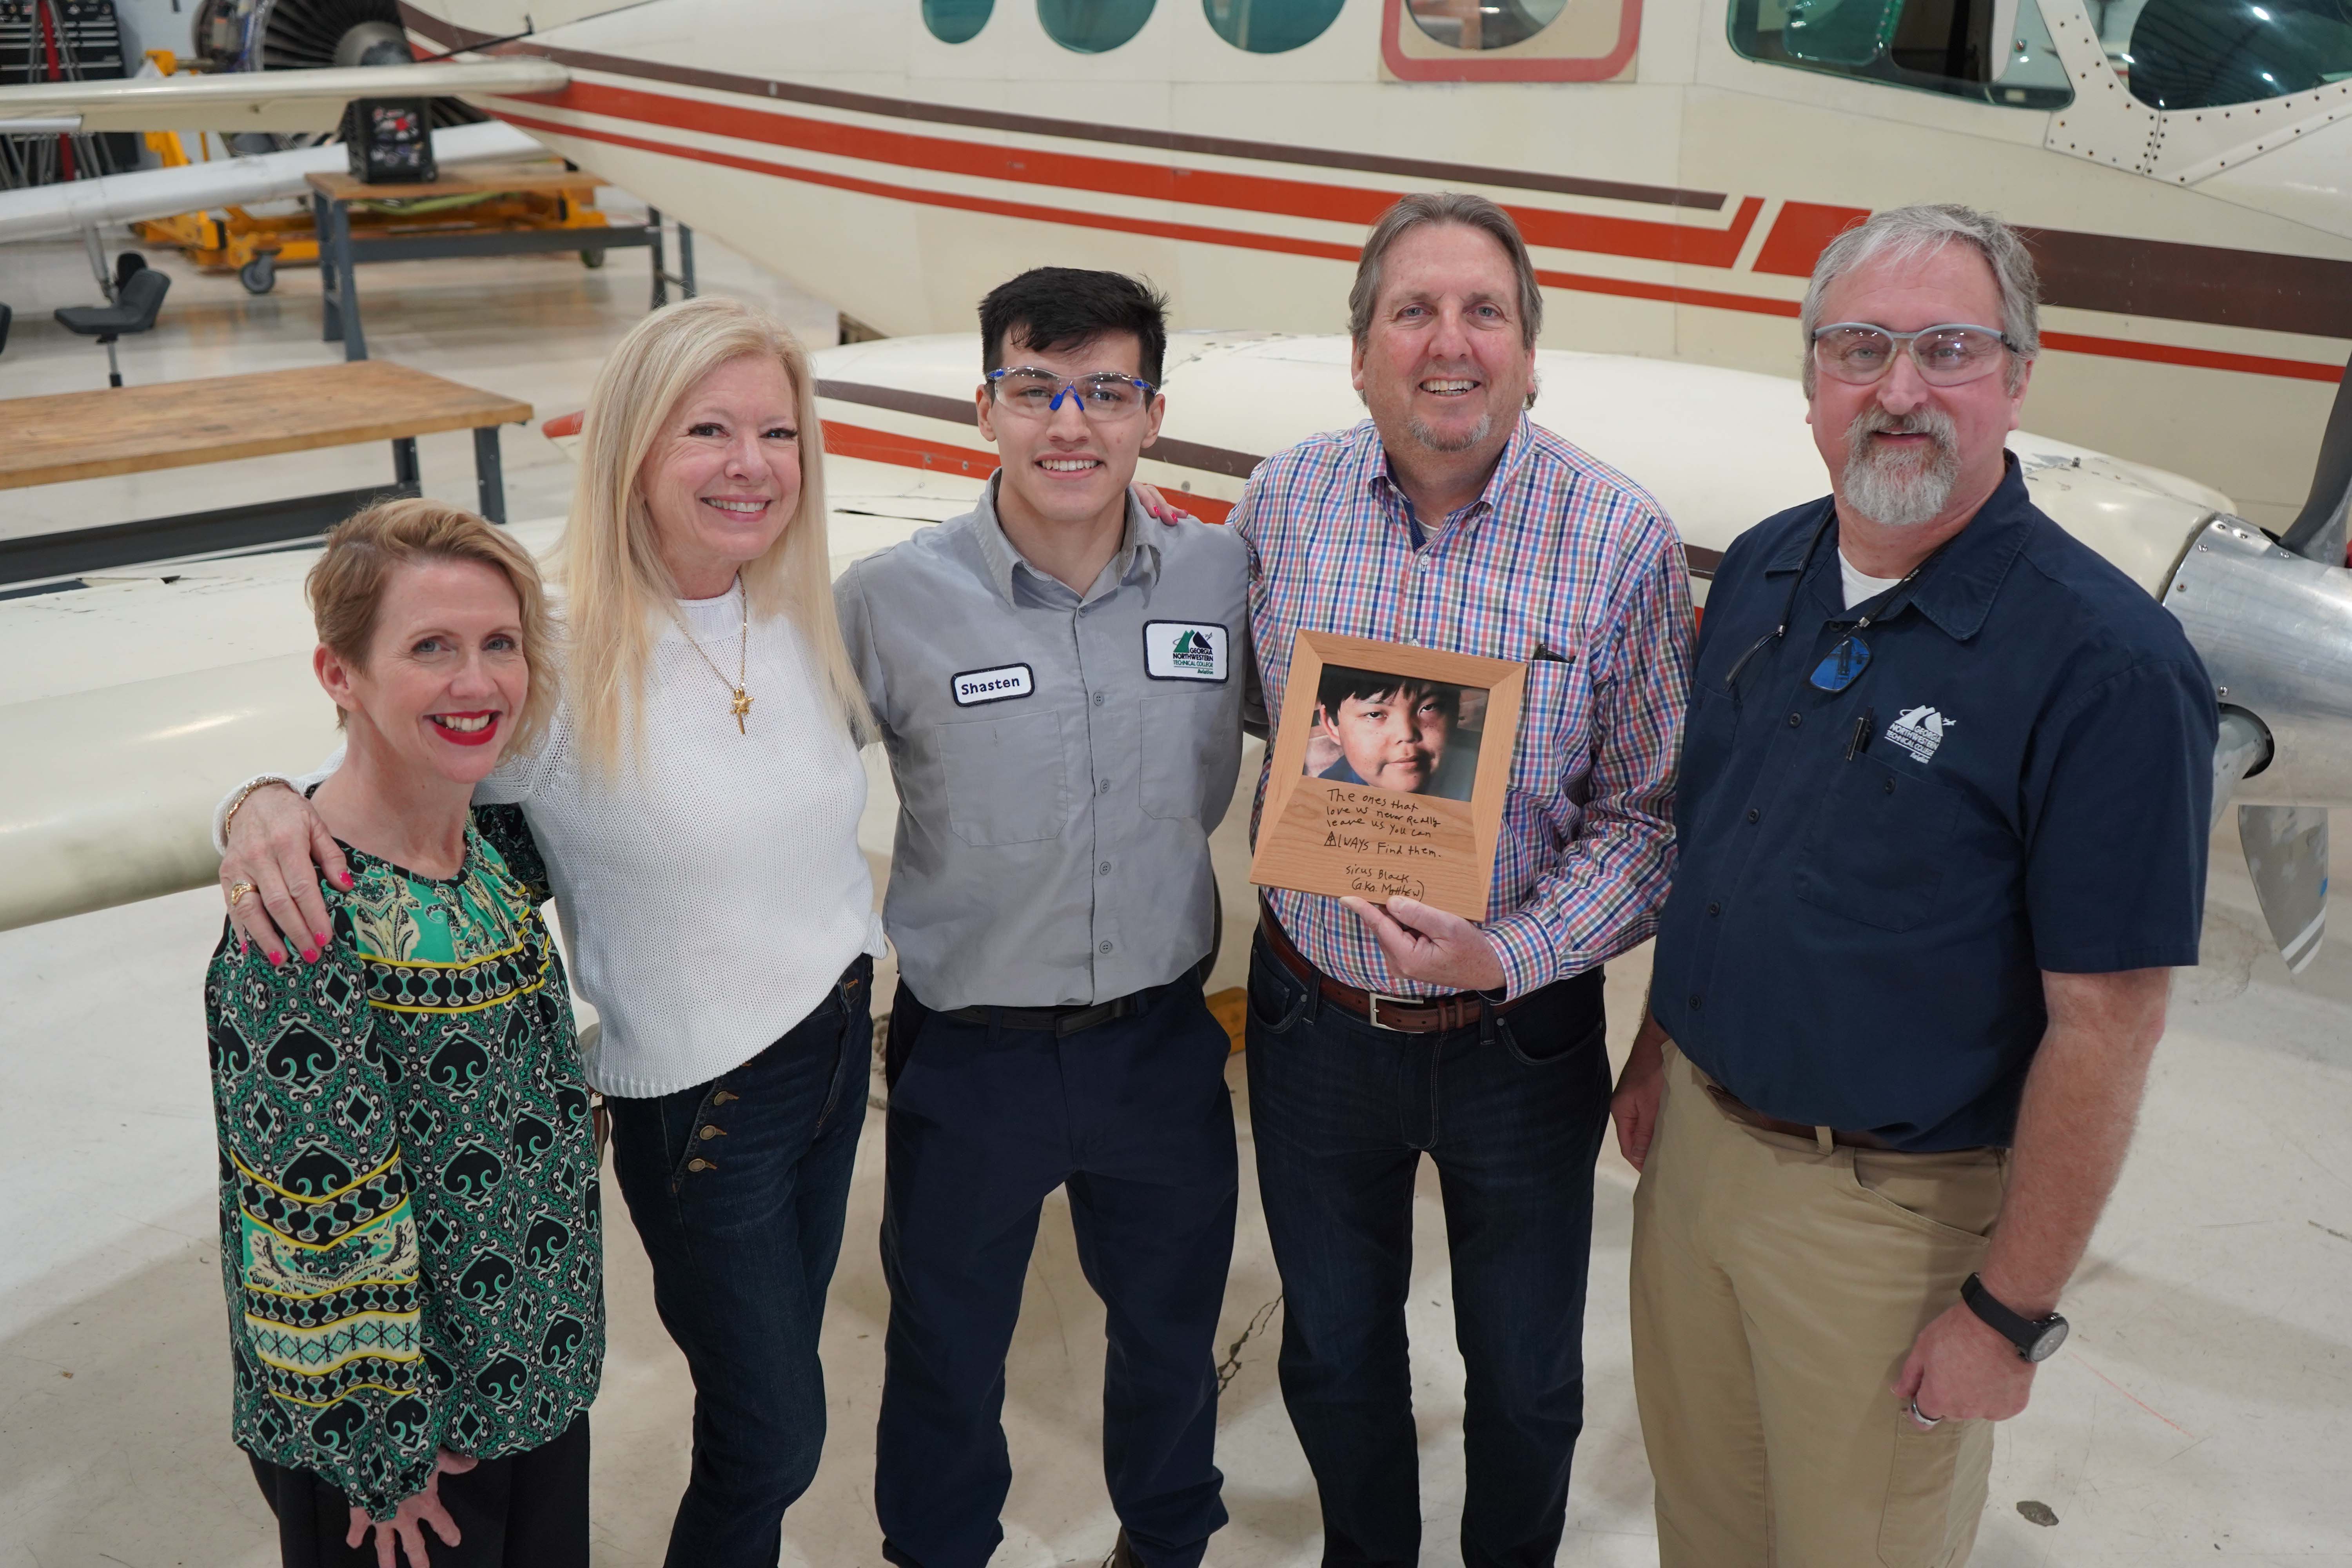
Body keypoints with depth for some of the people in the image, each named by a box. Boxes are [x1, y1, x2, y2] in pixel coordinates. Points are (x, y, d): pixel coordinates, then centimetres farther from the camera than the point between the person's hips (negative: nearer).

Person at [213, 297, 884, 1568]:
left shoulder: (811, 615, -5)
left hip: (840, 1038, 6)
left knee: (776, 1376, 23)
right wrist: (265, 804, -32)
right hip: (695, 1097, -5)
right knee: (774, 1438, 11)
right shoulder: (556, 656, -22)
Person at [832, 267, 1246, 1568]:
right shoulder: (891, 600, -15)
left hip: (1163, 1039, 3)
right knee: (947, 1352, 18)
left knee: (1173, 1326, 24)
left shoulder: (1224, 576, -9)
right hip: (969, 1054, -2)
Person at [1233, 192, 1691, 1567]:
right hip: (1315, 1018, 2)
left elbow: (1651, 813, -12)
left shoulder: (1623, 541, -14)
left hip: (1521, 1032, -2)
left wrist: (1512, 954, -24)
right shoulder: (1285, 502, -6)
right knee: (1334, 1351, 22)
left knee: (1527, 1376, 19)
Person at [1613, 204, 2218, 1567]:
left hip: (1891, 1205, -6)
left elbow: (2105, 1026, -20)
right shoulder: (1759, 571, 0)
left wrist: (2011, 1311, -16)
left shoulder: (2107, 663, -22)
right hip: (1696, 1132, 6)